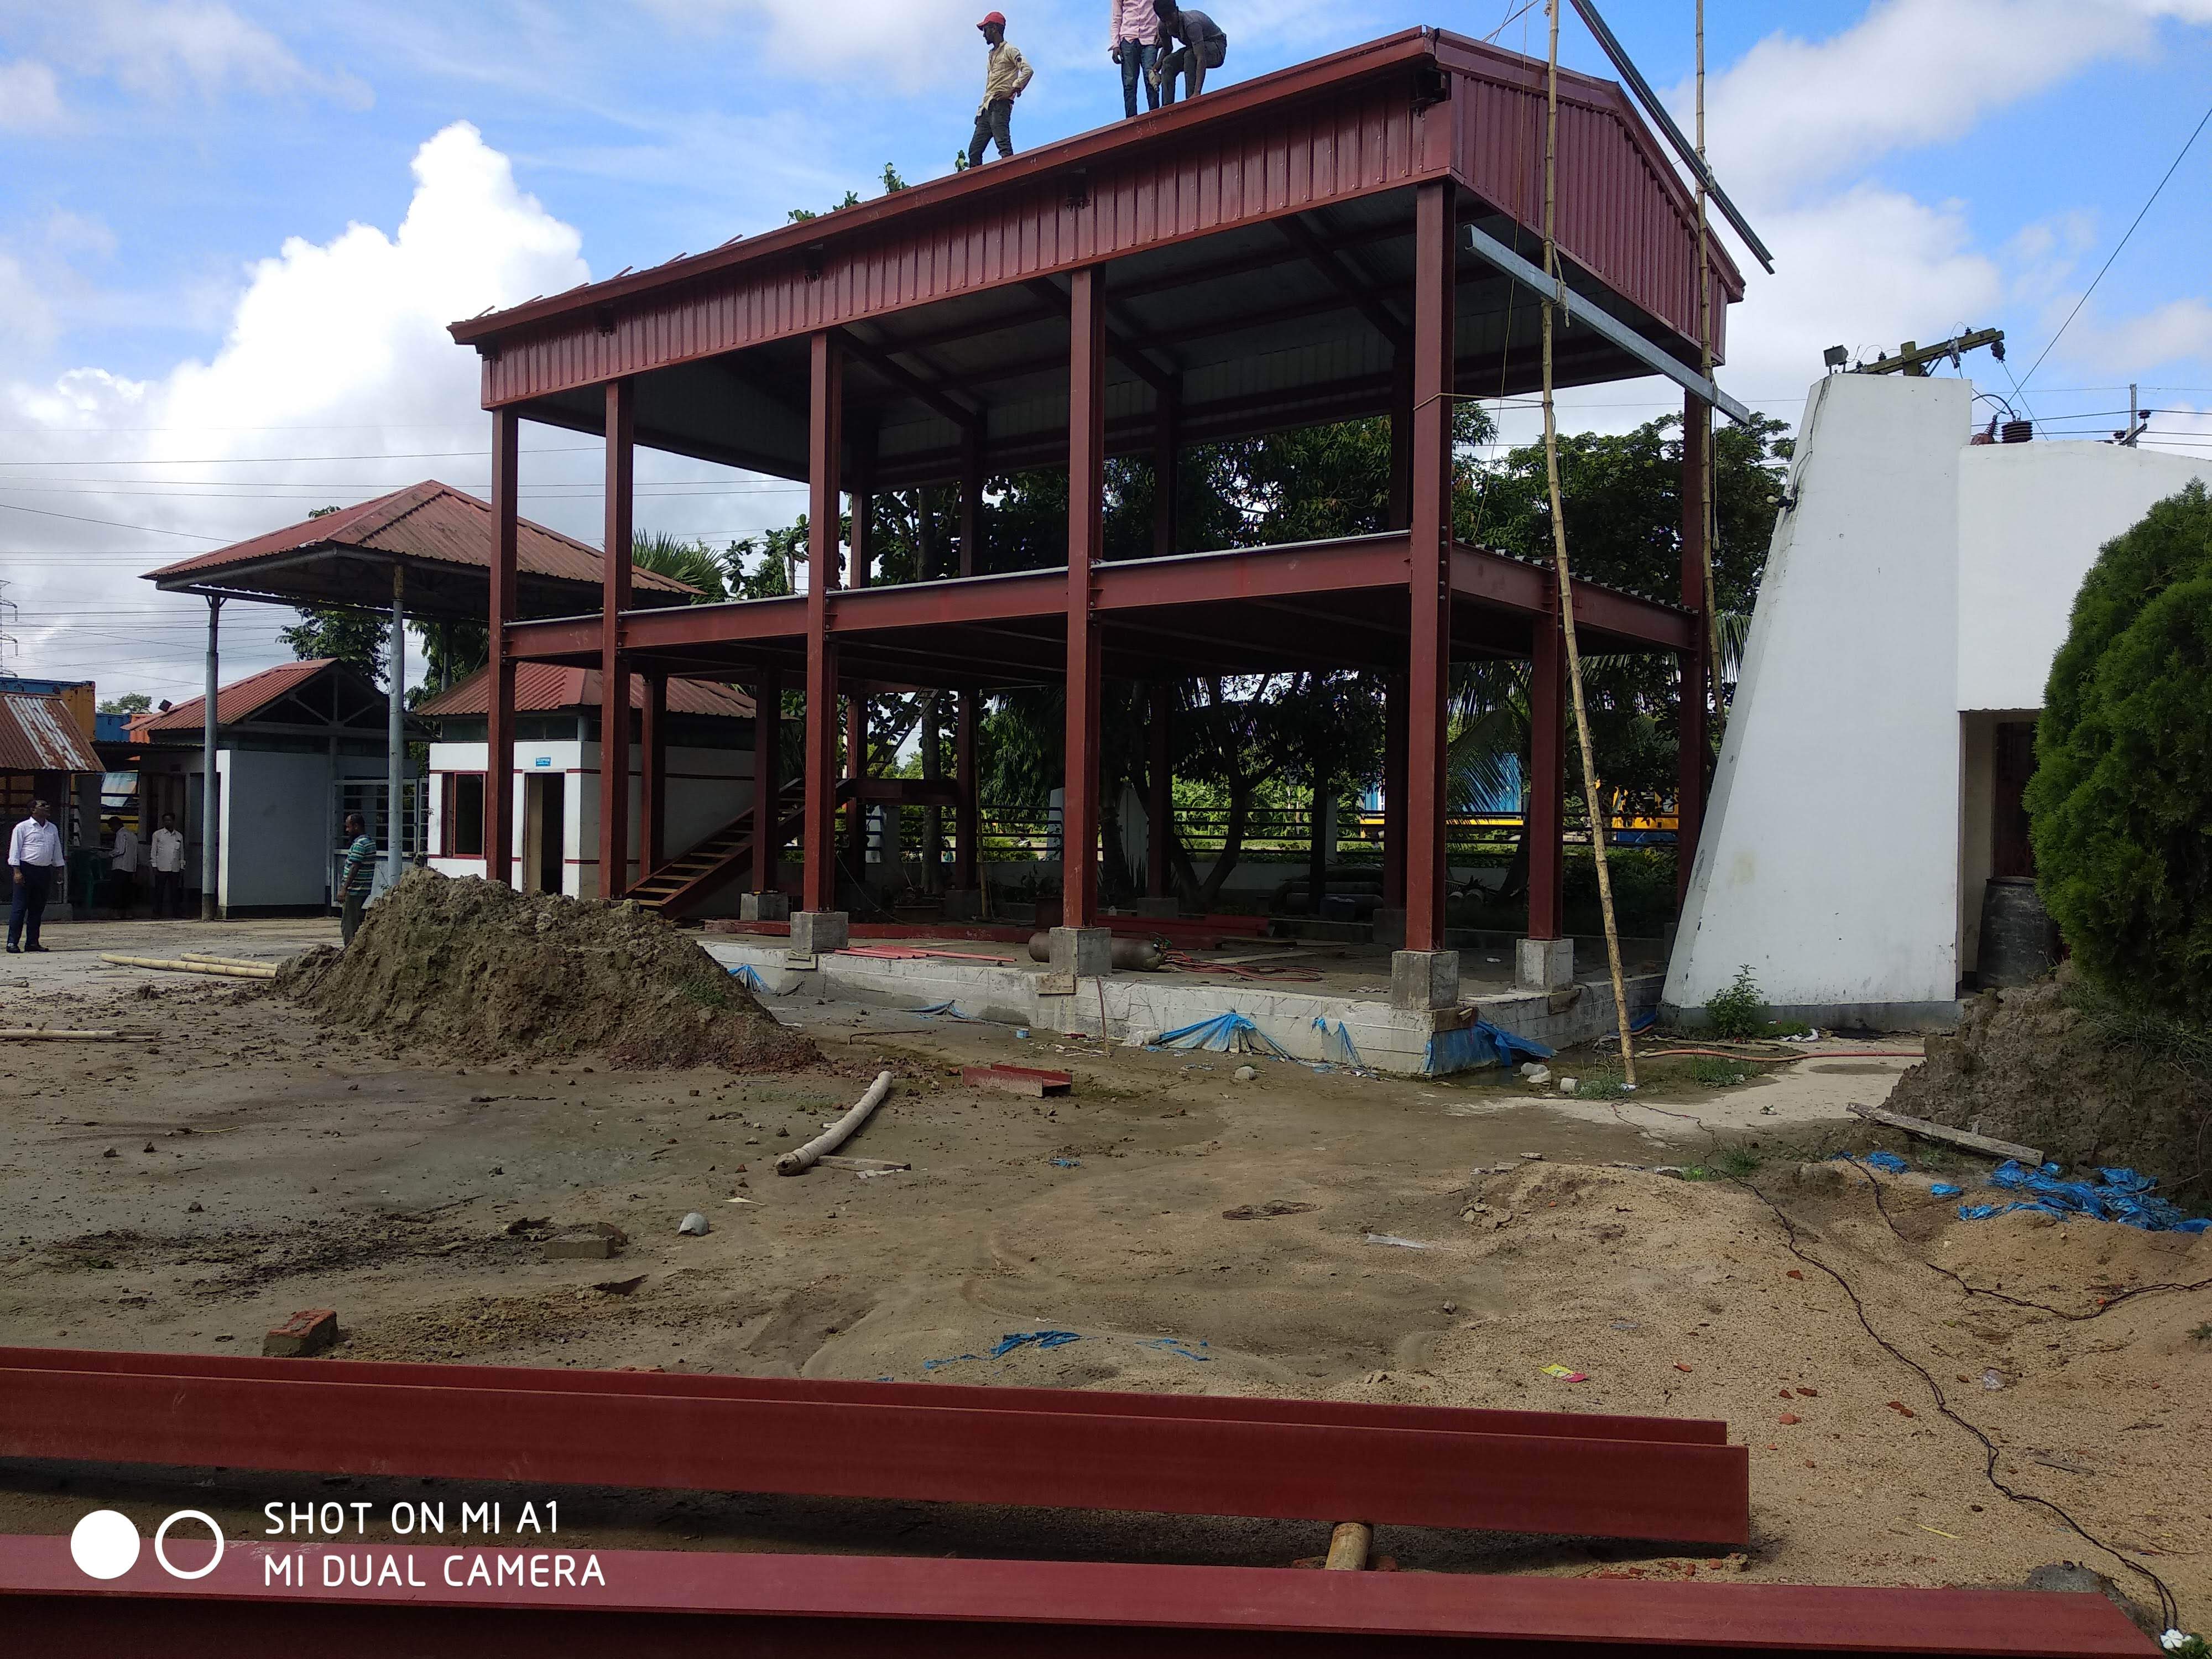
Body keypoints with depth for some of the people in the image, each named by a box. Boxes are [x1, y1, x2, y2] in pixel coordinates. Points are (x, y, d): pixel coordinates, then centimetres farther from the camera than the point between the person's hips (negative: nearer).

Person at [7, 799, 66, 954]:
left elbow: (57, 851, 20)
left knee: (38, 909, 8)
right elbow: (15, 850, -5)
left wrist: (59, 870, 16)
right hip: (27, 870, -6)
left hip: (45, 872, 6)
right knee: (19, 908, -6)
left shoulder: (53, 829, 15)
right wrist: (17, 871, -13)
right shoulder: (23, 828, -2)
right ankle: (12, 942, -5)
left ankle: (32, 942, 13)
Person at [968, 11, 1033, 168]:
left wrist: (1013, 89, -19)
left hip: (1000, 104, -9)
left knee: (1004, 146, -22)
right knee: (974, 150, 0)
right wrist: (981, 108, 17)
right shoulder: (992, 55, 28)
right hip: (987, 108, 9)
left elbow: (1027, 70, -10)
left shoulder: (1009, 50, 3)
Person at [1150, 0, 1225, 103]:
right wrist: (1157, 67, -11)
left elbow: (1201, 59, -43)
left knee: (1189, 55, -35)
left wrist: (1197, 92, -52)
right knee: (1168, 63, -13)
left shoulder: (1191, 24, -36)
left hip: (1216, 48, -7)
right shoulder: (1163, 26, -13)